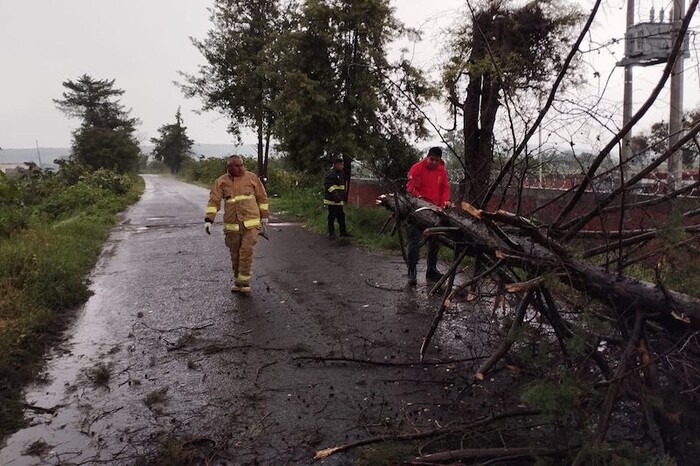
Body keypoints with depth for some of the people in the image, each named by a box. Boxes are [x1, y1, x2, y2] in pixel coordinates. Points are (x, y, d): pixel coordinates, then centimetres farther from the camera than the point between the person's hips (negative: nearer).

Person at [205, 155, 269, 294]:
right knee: (235, 255, 10)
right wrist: (208, 219, -13)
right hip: (232, 225, 2)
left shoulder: (252, 177, 2)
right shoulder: (221, 182, 3)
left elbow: (262, 197, 9)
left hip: (251, 224, -2)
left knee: (246, 251, -12)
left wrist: (265, 217, 9)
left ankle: (244, 282, -2)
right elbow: (214, 201, -2)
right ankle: (237, 281, 27)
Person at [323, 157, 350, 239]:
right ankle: (331, 233, 6)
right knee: (332, 217, -2)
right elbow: (328, 186, -26)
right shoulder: (331, 174, -15)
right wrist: (335, 195, -35)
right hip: (332, 200, -9)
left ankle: (343, 231, 23)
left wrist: (343, 197, 25)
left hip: (339, 201, 9)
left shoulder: (341, 173, 16)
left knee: (341, 216, 14)